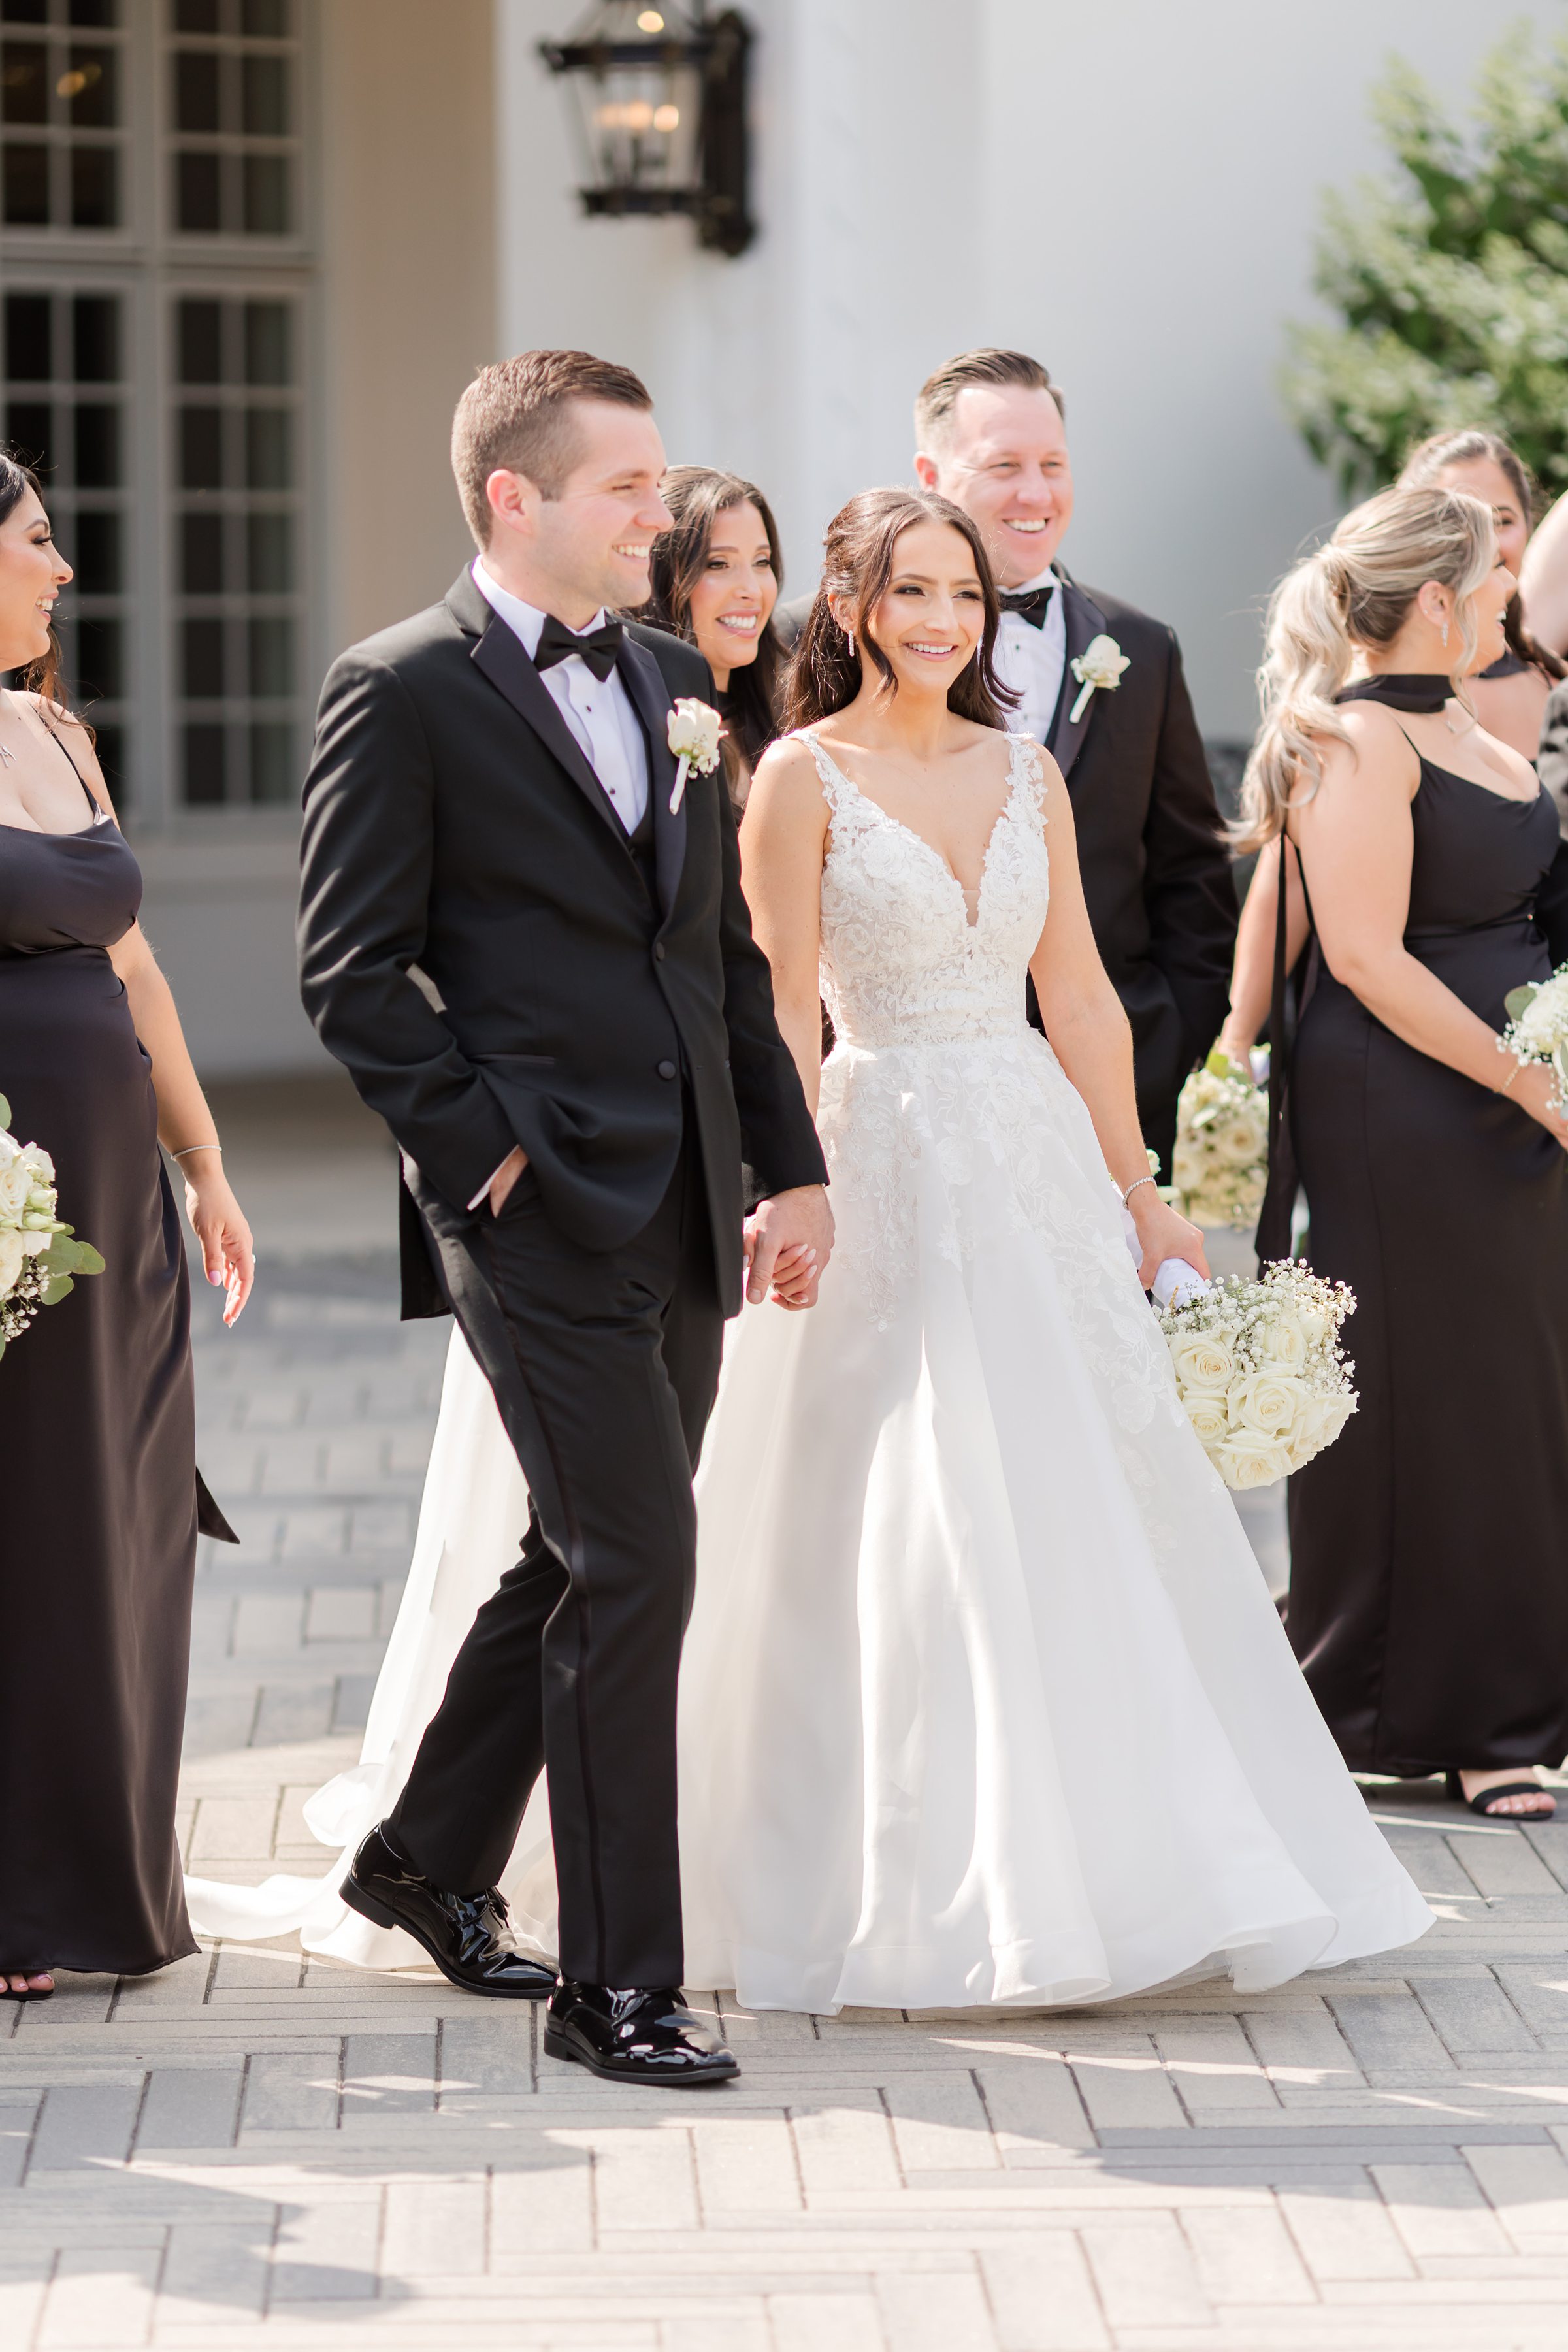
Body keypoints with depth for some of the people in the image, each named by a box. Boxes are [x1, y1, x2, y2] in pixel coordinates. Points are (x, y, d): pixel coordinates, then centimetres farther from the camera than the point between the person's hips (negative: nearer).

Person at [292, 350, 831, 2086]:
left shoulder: (674, 679, 15)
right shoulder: (403, 692, -7)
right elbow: (351, 969, -9)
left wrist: (791, 1163, 13)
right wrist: (481, 1149, -13)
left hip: (683, 1213, 8)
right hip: (542, 1208, -8)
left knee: (584, 1560, 16)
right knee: (636, 1567, -10)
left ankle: (431, 1862, 36)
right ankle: (615, 1980, -2)